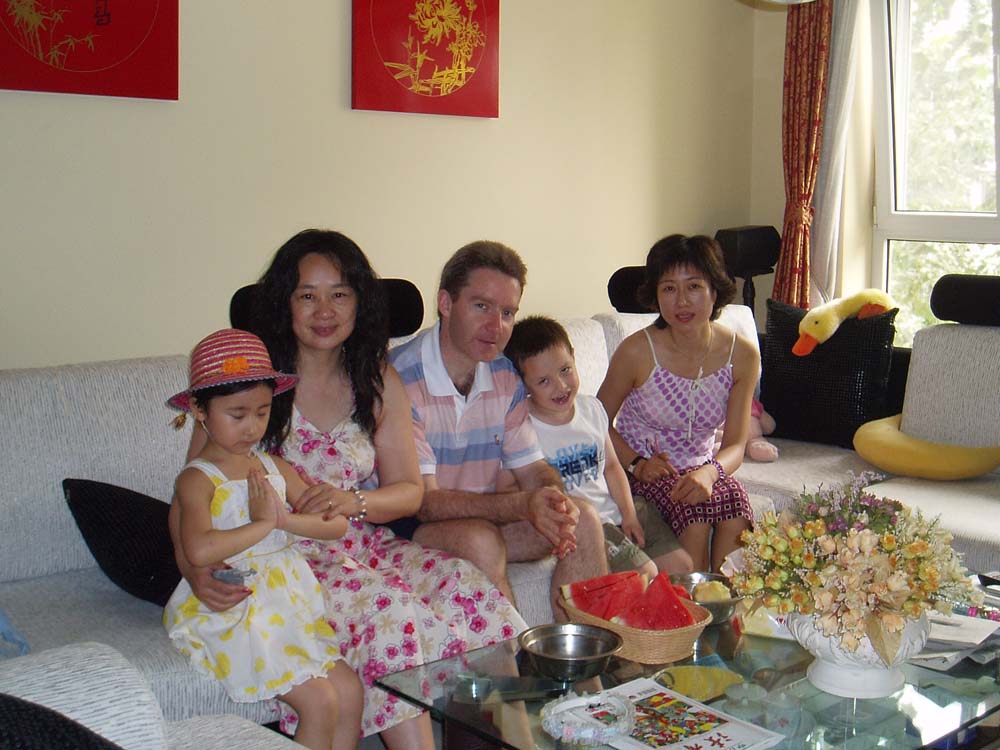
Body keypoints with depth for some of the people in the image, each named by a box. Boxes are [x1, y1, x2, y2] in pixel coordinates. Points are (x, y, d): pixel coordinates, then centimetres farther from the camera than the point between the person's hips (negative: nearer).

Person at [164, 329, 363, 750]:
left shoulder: (275, 469, 9)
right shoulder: (198, 479, -10)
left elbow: (336, 525, 2)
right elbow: (198, 549, -30)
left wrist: (285, 518, -15)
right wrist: (264, 524, -19)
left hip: (289, 601, 7)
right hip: (234, 612, -6)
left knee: (349, 691, -4)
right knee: (320, 702, -14)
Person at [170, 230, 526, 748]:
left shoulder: (379, 383, 9)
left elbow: (409, 490, 7)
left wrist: (355, 500, -15)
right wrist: (195, 570, -21)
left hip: (365, 546, 4)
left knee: (465, 585, -23)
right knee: (389, 608, -32)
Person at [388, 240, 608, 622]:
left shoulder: (504, 376, 3)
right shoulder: (400, 379, -21)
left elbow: (533, 469, 5)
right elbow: (421, 501, -24)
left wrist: (556, 503, -20)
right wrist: (521, 505, -34)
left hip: (485, 517, 7)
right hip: (408, 532, -7)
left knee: (583, 518, -9)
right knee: (480, 539, -34)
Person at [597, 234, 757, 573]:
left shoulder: (742, 355, -7)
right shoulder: (637, 351, -16)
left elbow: (735, 444, -4)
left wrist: (710, 471, -26)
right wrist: (637, 464, -18)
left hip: (702, 467, 3)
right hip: (641, 470, -3)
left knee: (735, 499, -28)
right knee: (694, 507, -31)